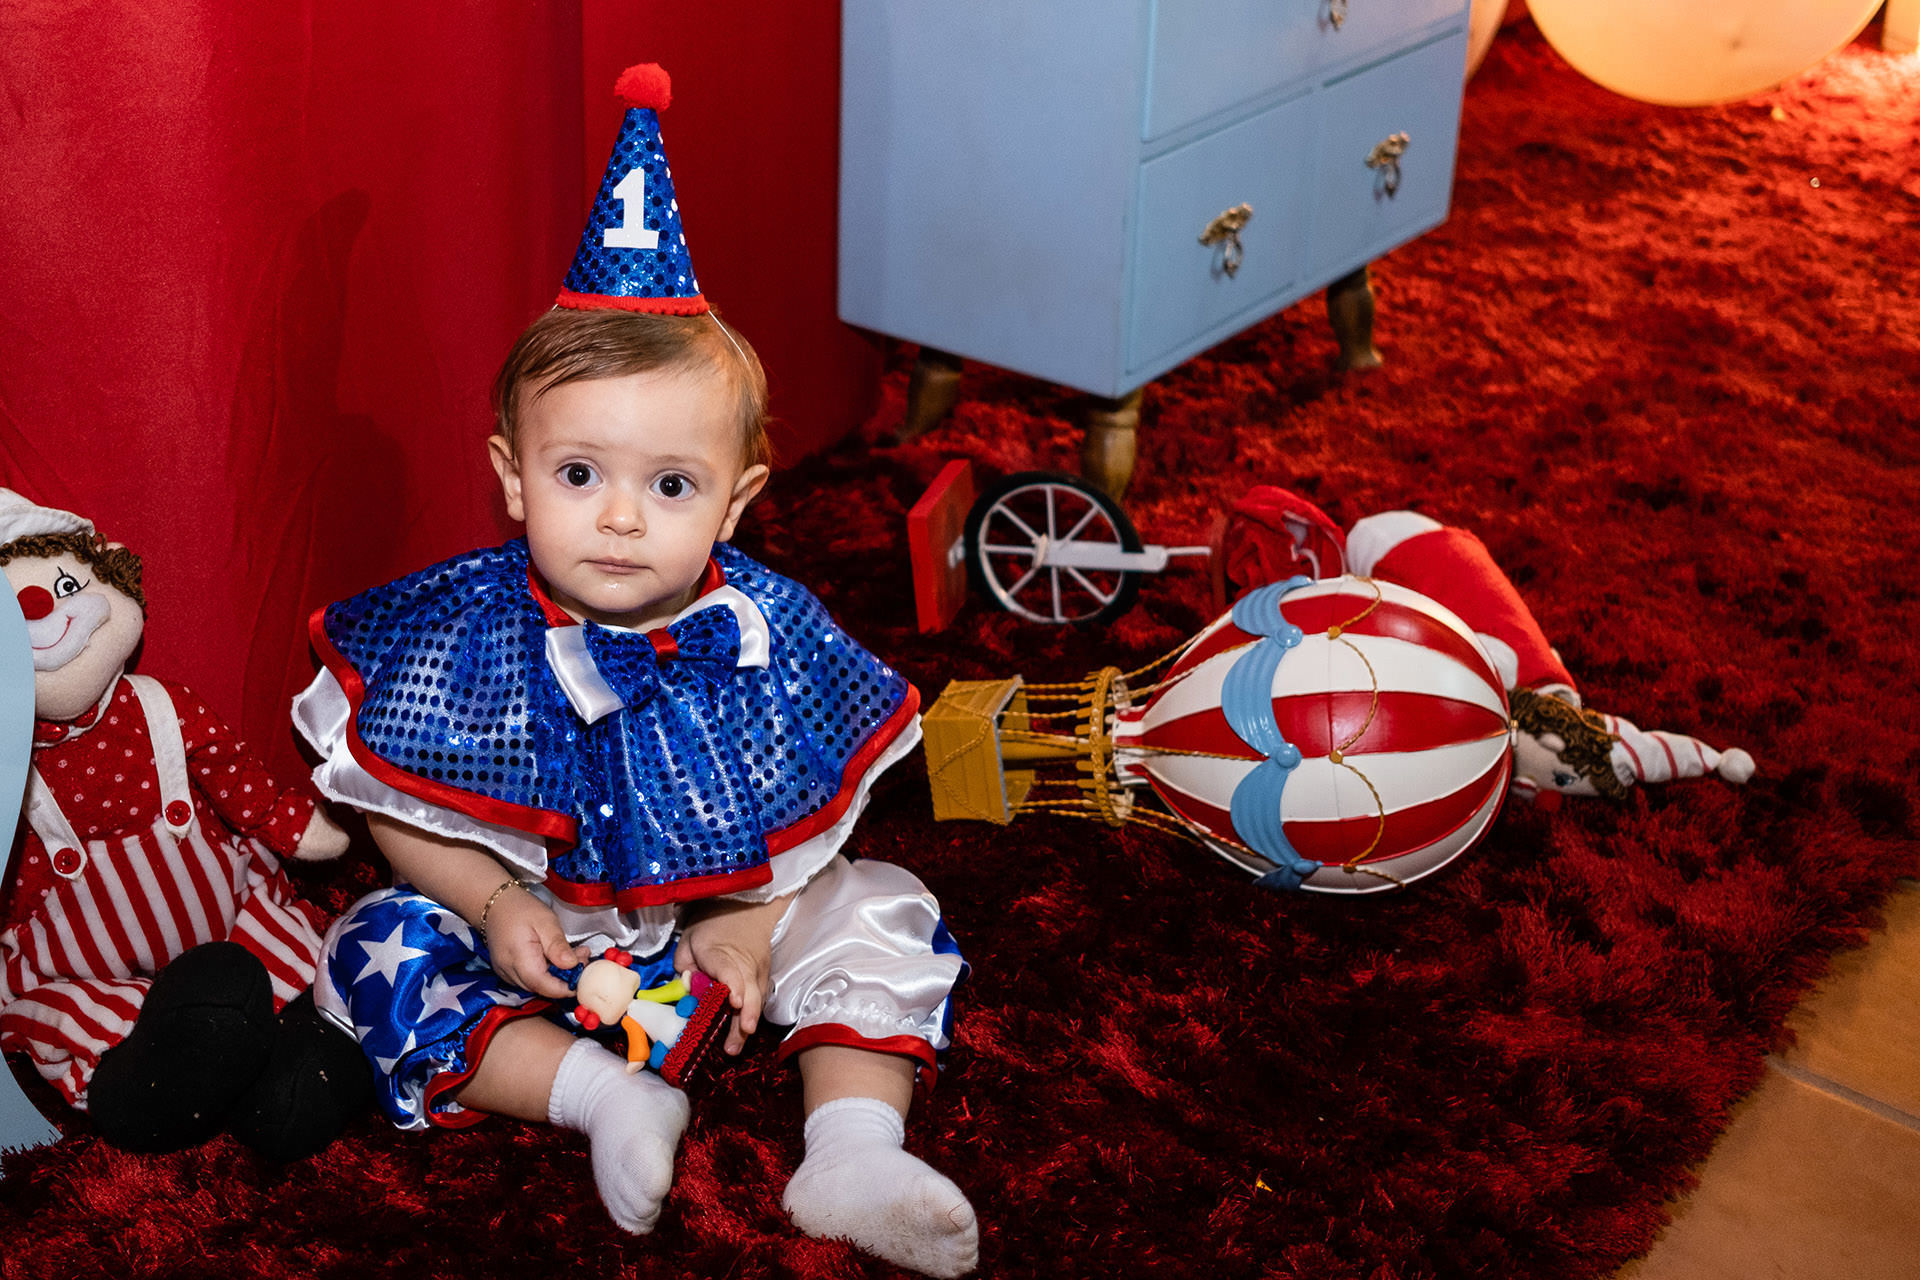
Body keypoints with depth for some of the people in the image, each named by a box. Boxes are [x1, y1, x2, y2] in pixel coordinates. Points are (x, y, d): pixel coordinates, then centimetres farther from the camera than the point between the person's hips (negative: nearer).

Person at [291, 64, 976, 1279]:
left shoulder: (769, 630, -16)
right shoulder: (467, 630, -19)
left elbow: (808, 813, -6)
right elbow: (401, 814, -9)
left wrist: (743, 924, -18)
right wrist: (492, 904, -21)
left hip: (721, 908, 1)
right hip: (532, 918, 0)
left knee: (884, 916, -13)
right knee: (378, 957, -22)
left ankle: (853, 1152, -17)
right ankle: (604, 1095, -27)